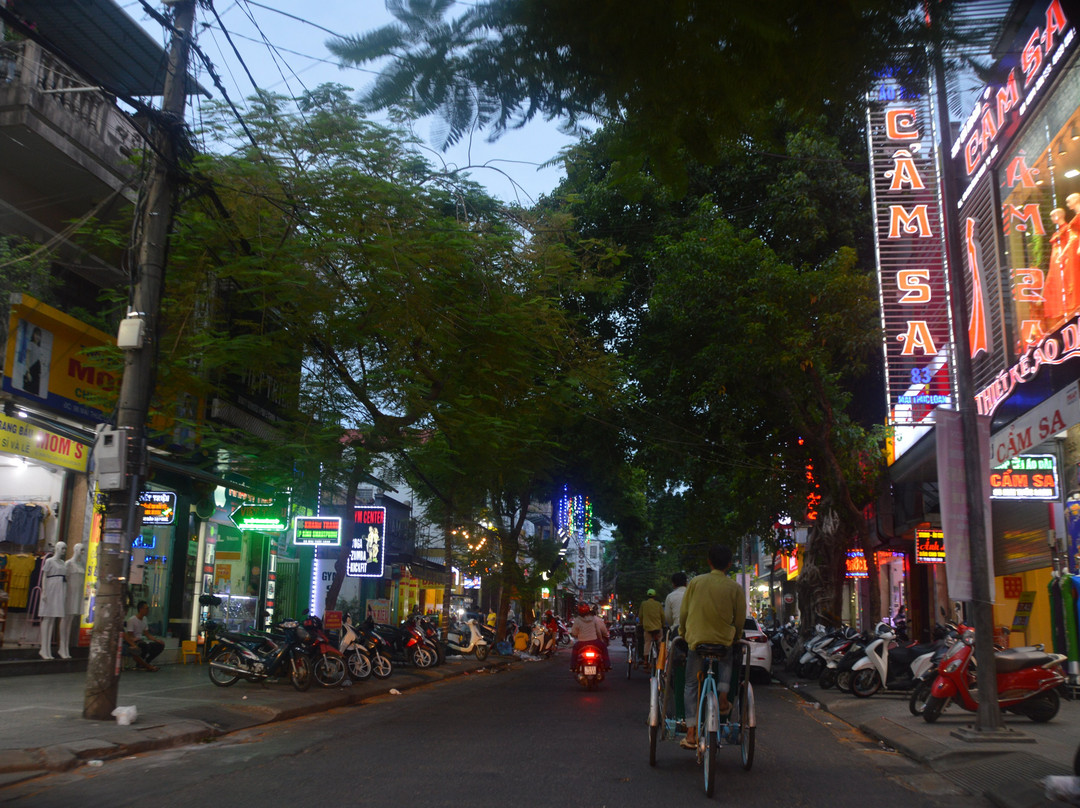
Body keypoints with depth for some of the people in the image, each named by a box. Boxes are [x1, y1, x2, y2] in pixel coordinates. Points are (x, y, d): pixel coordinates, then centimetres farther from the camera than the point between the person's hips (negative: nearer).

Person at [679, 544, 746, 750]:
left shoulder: (695, 582, 0)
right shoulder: (735, 588, -2)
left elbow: (683, 613, 5)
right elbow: (740, 621, 4)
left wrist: (683, 634, 21)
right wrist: (735, 637, 23)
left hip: (696, 639, 0)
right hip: (724, 640, 0)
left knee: (691, 685, 8)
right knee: (727, 660, 35)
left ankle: (691, 732, 0)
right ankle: (723, 697, 18)